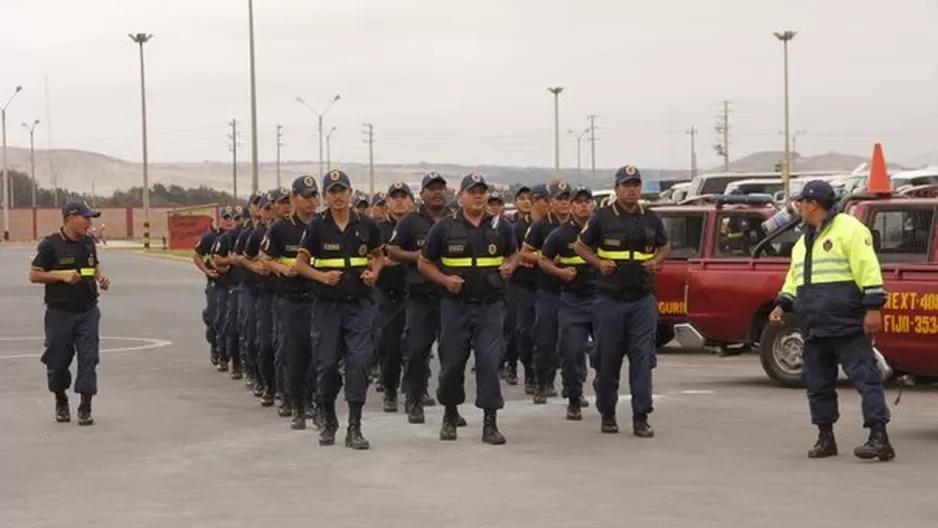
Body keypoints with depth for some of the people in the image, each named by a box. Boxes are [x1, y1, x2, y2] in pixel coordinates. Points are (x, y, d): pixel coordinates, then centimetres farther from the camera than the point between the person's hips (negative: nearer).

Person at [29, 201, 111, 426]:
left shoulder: (88, 243, 7)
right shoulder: (50, 245, -9)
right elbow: (34, 275, -7)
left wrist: (101, 278, 2)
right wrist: (62, 276, -19)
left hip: (88, 311, 4)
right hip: (60, 312, -4)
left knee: (89, 358, -4)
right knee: (58, 359, 7)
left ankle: (85, 407, 1)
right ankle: (61, 402, 30)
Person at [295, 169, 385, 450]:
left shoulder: (366, 225, 2)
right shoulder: (317, 227, -1)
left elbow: (379, 255, 18)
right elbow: (300, 263, 0)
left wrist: (374, 273, -2)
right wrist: (323, 276, -17)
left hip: (359, 303, 0)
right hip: (327, 304, 0)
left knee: (358, 362, -8)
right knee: (327, 363, 4)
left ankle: (354, 428, -4)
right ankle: (328, 421, 25)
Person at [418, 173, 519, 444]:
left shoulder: (499, 226, 5)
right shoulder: (444, 227, 0)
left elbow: (513, 255, 20)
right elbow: (424, 263, 6)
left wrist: (509, 266, -3)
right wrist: (445, 279, -11)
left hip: (490, 305, 1)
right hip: (456, 305, 0)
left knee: (490, 361, -8)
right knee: (452, 362, 7)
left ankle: (490, 423, -3)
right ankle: (450, 414, 29)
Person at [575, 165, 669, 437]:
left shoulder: (651, 219, 7)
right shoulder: (602, 218, -1)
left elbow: (664, 247, 21)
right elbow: (580, 246, 8)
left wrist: (656, 261, -1)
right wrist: (598, 263, -9)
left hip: (643, 299, 1)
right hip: (610, 299, -1)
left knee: (642, 358, -4)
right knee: (608, 358, 6)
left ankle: (641, 418, -3)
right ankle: (607, 414, 19)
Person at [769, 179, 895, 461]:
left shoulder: (848, 229, -7)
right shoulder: (804, 241, 20)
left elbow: (868, 269, -13)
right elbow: (794, 279, 26)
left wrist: (873, 308, -19)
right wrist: (782, 305, 12)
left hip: (848, 326, -9)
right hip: (815, 329, 9)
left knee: (866, 378, -9)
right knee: (817, 384, 11)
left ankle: (879, 438, -13)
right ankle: (825, 437, 20)